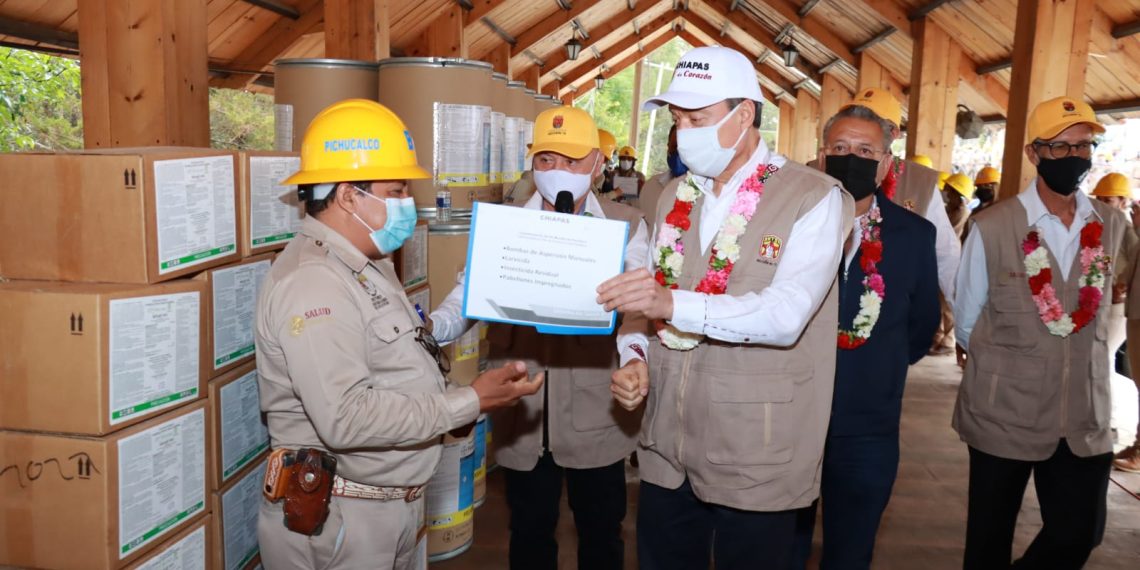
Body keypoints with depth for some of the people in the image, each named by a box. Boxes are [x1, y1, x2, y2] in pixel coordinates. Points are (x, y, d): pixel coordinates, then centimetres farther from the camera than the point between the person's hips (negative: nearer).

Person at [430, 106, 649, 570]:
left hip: (595, 413, -1)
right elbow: (471, 291, -1)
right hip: (522, 414, 2)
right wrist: (432, 327, -22)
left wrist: (634, 352, -28)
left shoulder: (626, 226, 1)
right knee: (529, 531, 17)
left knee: (600, 530, 15)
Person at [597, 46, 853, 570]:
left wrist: (675, 304, -34)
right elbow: (654, 306, 11)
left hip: (755, 460, -5)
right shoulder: (675, 197, 9)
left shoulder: (814, 198, -9)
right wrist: (636, 361, -9)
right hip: (667, 448, 5)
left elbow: (786, 314, -23)